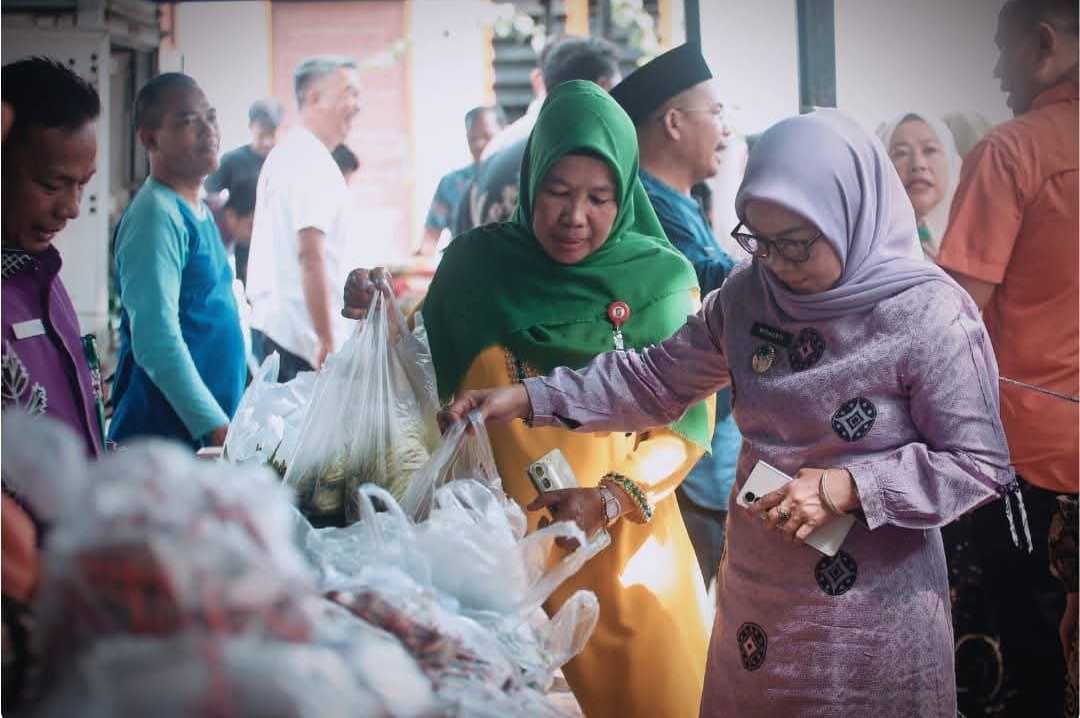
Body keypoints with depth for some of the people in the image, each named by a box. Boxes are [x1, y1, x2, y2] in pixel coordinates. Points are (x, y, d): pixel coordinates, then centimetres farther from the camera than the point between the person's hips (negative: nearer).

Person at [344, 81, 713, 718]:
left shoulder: (662, 278, -2)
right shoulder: (477, 264, 1)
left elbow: (690, 421, -5)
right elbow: (429, 382, 12)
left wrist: (610, 498, -19)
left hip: (622, 547, 0)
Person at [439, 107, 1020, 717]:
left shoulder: (932, 317, -17)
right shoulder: (750, 294, 0)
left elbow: (980, 464, -14)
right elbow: (657, 377, 7)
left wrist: (846, 488, -23)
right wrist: (530, 399, -3)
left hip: (875, 609, -5)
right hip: (757, 592, 5)